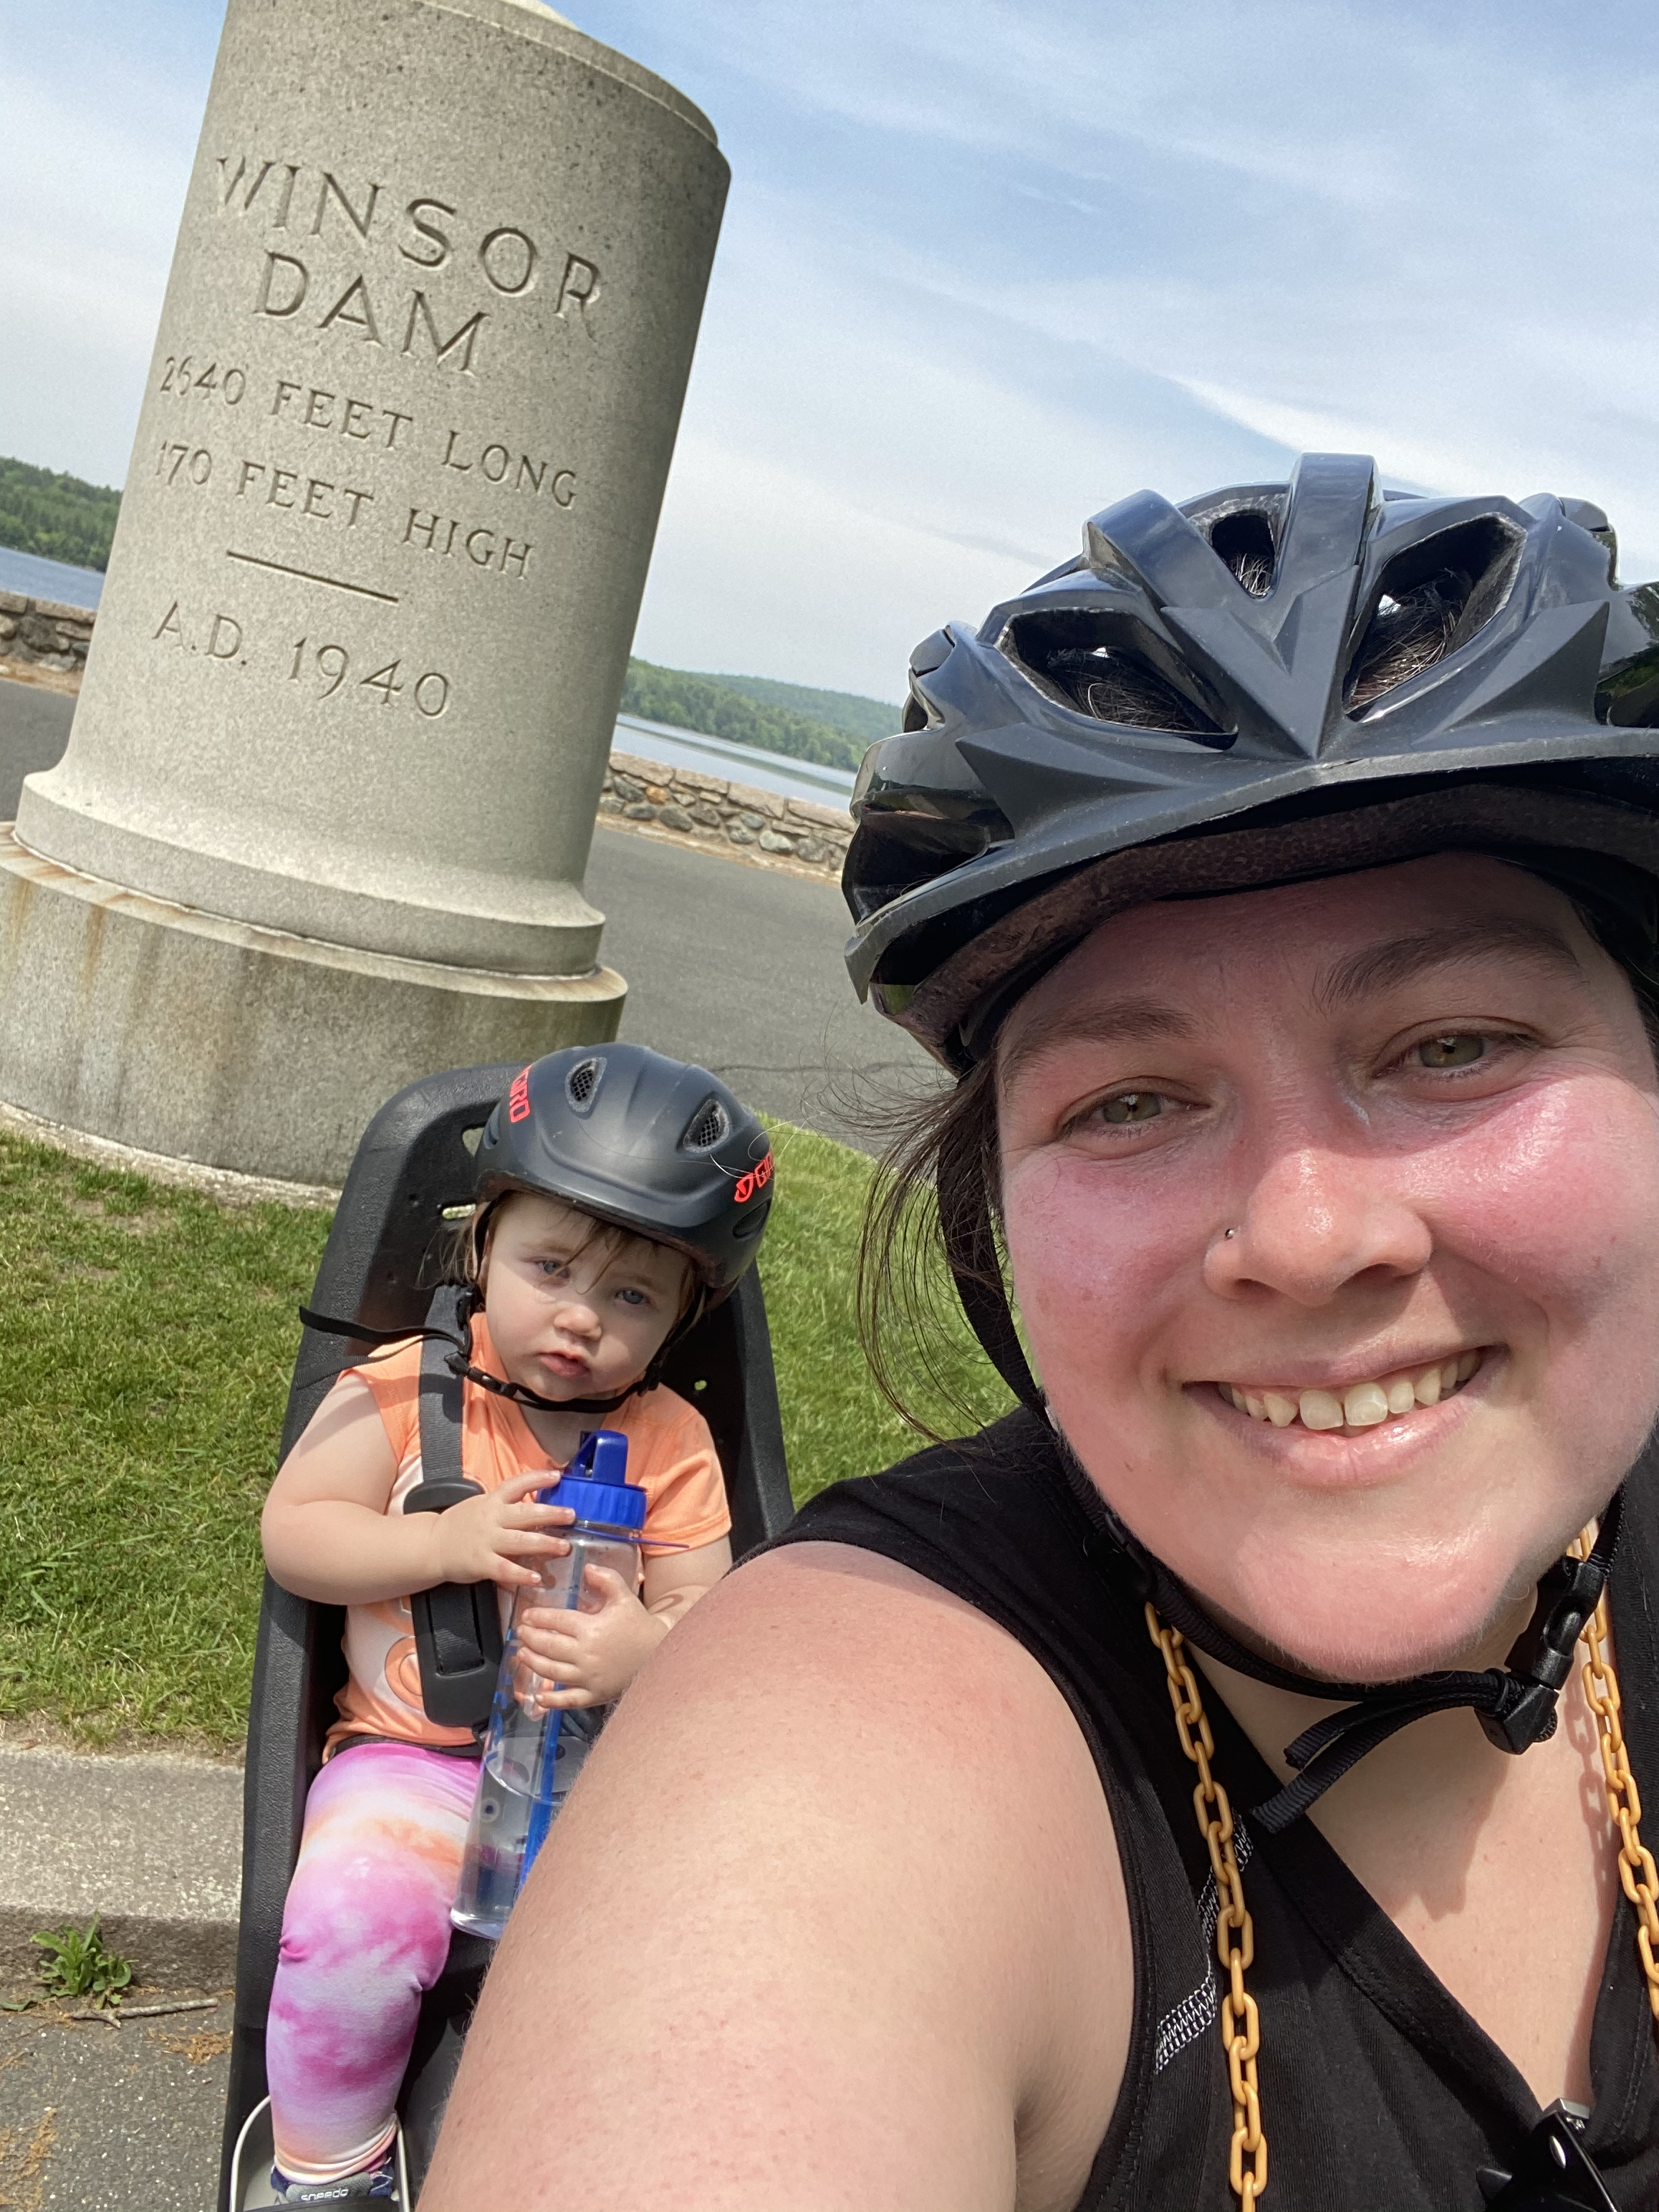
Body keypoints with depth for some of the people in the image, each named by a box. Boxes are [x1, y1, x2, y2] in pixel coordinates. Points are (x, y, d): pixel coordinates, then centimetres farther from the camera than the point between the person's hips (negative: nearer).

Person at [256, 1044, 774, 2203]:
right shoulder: (407, 1390, -3)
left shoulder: (671, 1443, 1)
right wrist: (447, 1543, -18)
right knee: (351, 1925, -28)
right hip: (416, 1758, -1)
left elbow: (706, 1617, 1)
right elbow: (292, 1533, -3)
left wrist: (647, 1653, -24)